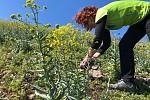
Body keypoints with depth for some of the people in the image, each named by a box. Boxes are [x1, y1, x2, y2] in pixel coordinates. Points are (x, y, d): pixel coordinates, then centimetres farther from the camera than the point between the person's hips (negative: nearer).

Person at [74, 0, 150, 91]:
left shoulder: (101, 13, -21)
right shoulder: (103, 21, 7)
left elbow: (97, 40, -27)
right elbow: (106, 43, 10)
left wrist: (87, 58, -17)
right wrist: (96, 54, 2)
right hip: (139, 20, 10)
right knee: (124, 45, 0)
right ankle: (127, 80, -2)